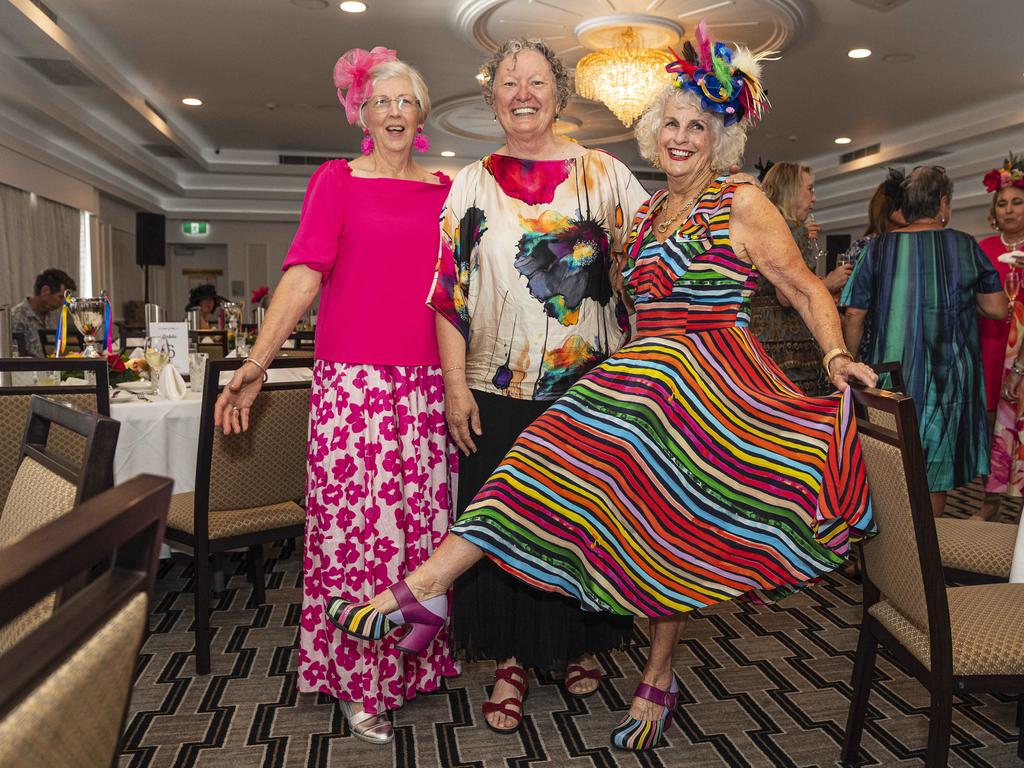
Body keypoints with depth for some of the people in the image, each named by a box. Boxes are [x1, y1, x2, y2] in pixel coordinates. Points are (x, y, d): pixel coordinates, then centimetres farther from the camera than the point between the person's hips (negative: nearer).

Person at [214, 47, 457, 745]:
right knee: (353, 524, -1)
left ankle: (412, 658, 26)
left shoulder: (445, 189, 14)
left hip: (426, 385, 3)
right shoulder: (337, 180, 6)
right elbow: (304, 272, -5)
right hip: (351, 380, -3)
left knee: (421, 522, 7)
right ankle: (357, 680, 16)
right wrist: (258, 362, -15)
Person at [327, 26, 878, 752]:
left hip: (710, 384, -5)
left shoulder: (743, 204, -1)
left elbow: (808, 289, -1)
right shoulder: (645, 213, 17)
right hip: (645, 378, 5)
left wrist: (835, 355, -15)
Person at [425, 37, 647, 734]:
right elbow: (449, 289, 3)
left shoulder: (604, 173, 5)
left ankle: (582, 643, 32)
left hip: (590, 386, 0)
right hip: (499, 389, 1)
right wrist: (455, 382, -4)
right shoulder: (472, 185, 8)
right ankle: (512, 657, 23)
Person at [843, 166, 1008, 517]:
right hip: (946, 375, 0)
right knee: (936, 464, 14)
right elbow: (997, 309, 2)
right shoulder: (964, 245, -3)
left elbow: (854, 316, -5)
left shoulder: (878, 247, -4)